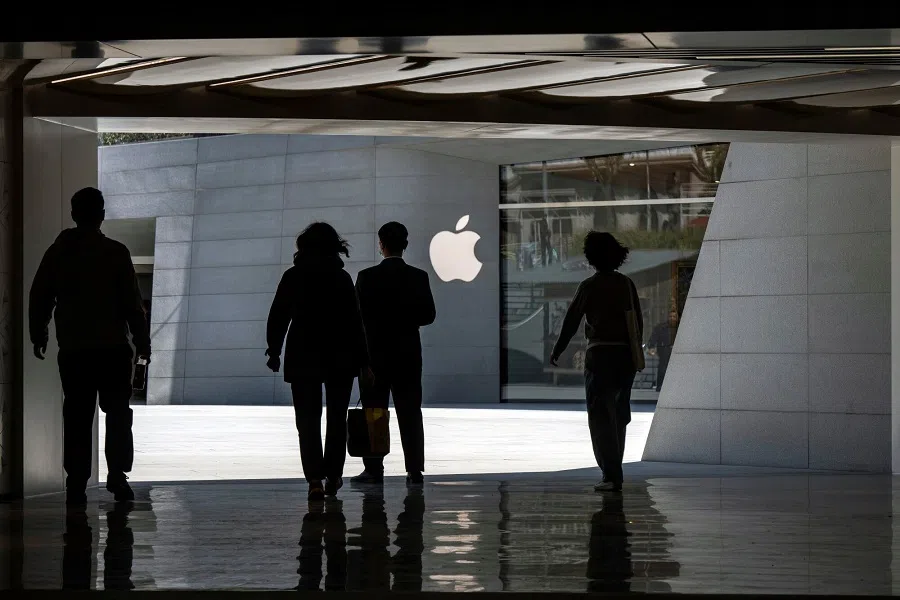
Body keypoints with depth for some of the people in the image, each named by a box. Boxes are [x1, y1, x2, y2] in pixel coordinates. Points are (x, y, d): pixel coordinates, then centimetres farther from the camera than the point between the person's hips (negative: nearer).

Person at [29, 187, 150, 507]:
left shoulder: (57, 252, 5)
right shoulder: (116, 252, -4)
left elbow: (39, 298, 10)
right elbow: (132, 302, -4)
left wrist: (39, 336, 21)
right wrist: (142, 341, 4)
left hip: (72, 350, 2)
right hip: (113, 348, -2)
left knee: (77, 418, 5)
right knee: (117, 413, 6)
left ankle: (76, 484, -1)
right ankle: (117, 474, -7)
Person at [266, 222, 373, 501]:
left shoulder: (293, 277, 0)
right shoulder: (342, 278, 0)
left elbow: (278, 317, -1)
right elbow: (355, 322, -2)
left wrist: (274, 351, 8)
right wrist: (363, 361, 2)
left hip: (302, 357, 0)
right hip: (340, 358, 1)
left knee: (308, 419, 0)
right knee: (337, 417, 14)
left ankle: (315, 478, -14)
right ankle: (333, 475, 12)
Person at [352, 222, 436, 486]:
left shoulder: (367, 277, -7)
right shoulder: (419, 277, -1)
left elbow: (359, 314, -8)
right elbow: (428, 315, 1)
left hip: (375, 353, -2)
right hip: (408, 353, 2)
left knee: (373, 412, 3)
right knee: (410, 412, 4)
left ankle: (374, 469, 0)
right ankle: (414, 469, 1)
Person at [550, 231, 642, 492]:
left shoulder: (589, 286, -6)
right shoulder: (627, 284, 7)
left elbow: (572, 320, -4)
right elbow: (639, 322, 10)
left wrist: (557, 350, 7)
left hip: (600, 354, -5)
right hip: (626, 354, 5)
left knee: (600, 416, -3)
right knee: (618, 415, 16)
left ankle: (611, 476, -12)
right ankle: (614, 470, 23)